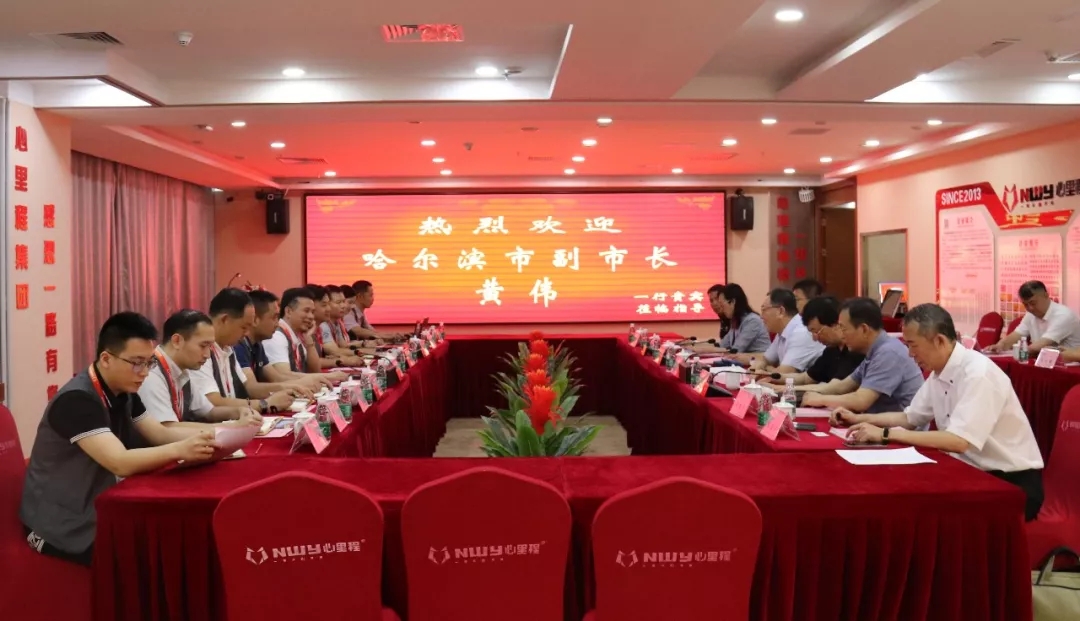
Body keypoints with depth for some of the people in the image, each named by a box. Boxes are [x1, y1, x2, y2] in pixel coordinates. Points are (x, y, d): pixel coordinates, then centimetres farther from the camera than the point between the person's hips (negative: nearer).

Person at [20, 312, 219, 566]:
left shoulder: (124, 393, 4)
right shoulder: (77, 400, -23)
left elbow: (161, 435, 1)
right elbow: (120, 463, -32)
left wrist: (212, 435, -14)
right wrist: (180, 450, -43)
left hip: (99, 510, 8)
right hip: (62, 525, -8)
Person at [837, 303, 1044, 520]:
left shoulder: (978, 374, -23)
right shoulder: (939, 373, 3)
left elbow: (958, 441, -31)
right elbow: (910, 418, 16)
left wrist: (886, 434, -29)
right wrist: (859, 419, 3)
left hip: (1012, 482, -7)